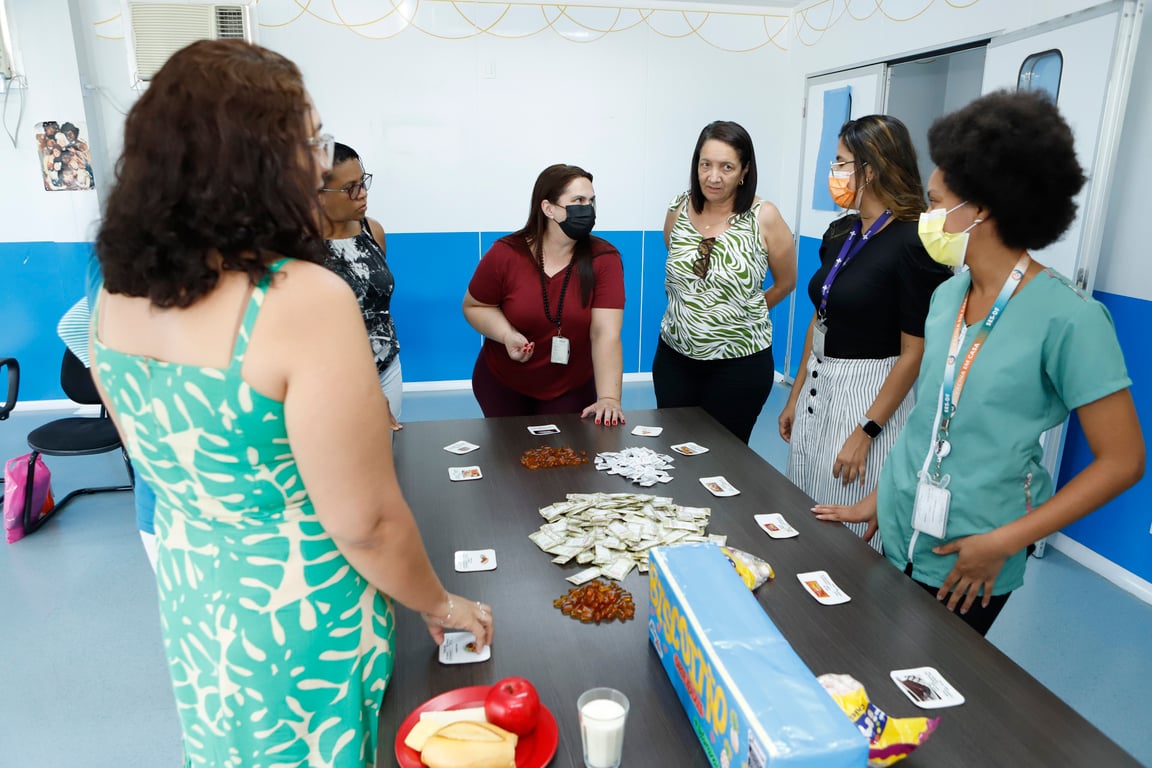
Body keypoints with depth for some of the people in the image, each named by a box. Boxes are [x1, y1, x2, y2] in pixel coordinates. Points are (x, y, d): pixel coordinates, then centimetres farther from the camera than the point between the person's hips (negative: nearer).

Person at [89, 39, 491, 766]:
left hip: (190, 593, 6)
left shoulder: (120, 289, -6)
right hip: (300, 614, -6)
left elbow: (168, 463, 7)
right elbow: (364, 522, -25)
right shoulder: (305, 299, -30)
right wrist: (438, 604, -8)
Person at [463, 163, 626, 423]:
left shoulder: (604, 258, -17)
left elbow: (606, 334, -23)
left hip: (571, 389, 0)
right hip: (502, 385, 1)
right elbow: (474, 306, -1)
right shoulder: (505, 254, -16)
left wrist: (609, 398, -33)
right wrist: (507, 335, -21)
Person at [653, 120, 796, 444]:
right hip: (674, 357, 4)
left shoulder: (763, 217, -11)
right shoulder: (679, 211, 0)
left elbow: (785, 283, 2)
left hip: (740, 364, -3)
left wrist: (744, 311, 9)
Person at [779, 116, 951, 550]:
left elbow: (914, 353, -16)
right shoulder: (840, 234, 7)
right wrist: (795, 397, 14)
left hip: (869, 397, -7)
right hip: (817, 388, 8)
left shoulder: (912, 243, -16)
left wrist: (865, 432, -17)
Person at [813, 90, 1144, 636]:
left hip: (966, 563, -5)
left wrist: (1002, 542, -17)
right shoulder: (948, 295, 1)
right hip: (900, 532, 6)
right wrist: (879, 497, 11)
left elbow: (1122, 460, -15)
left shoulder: (1067, 317, -18)